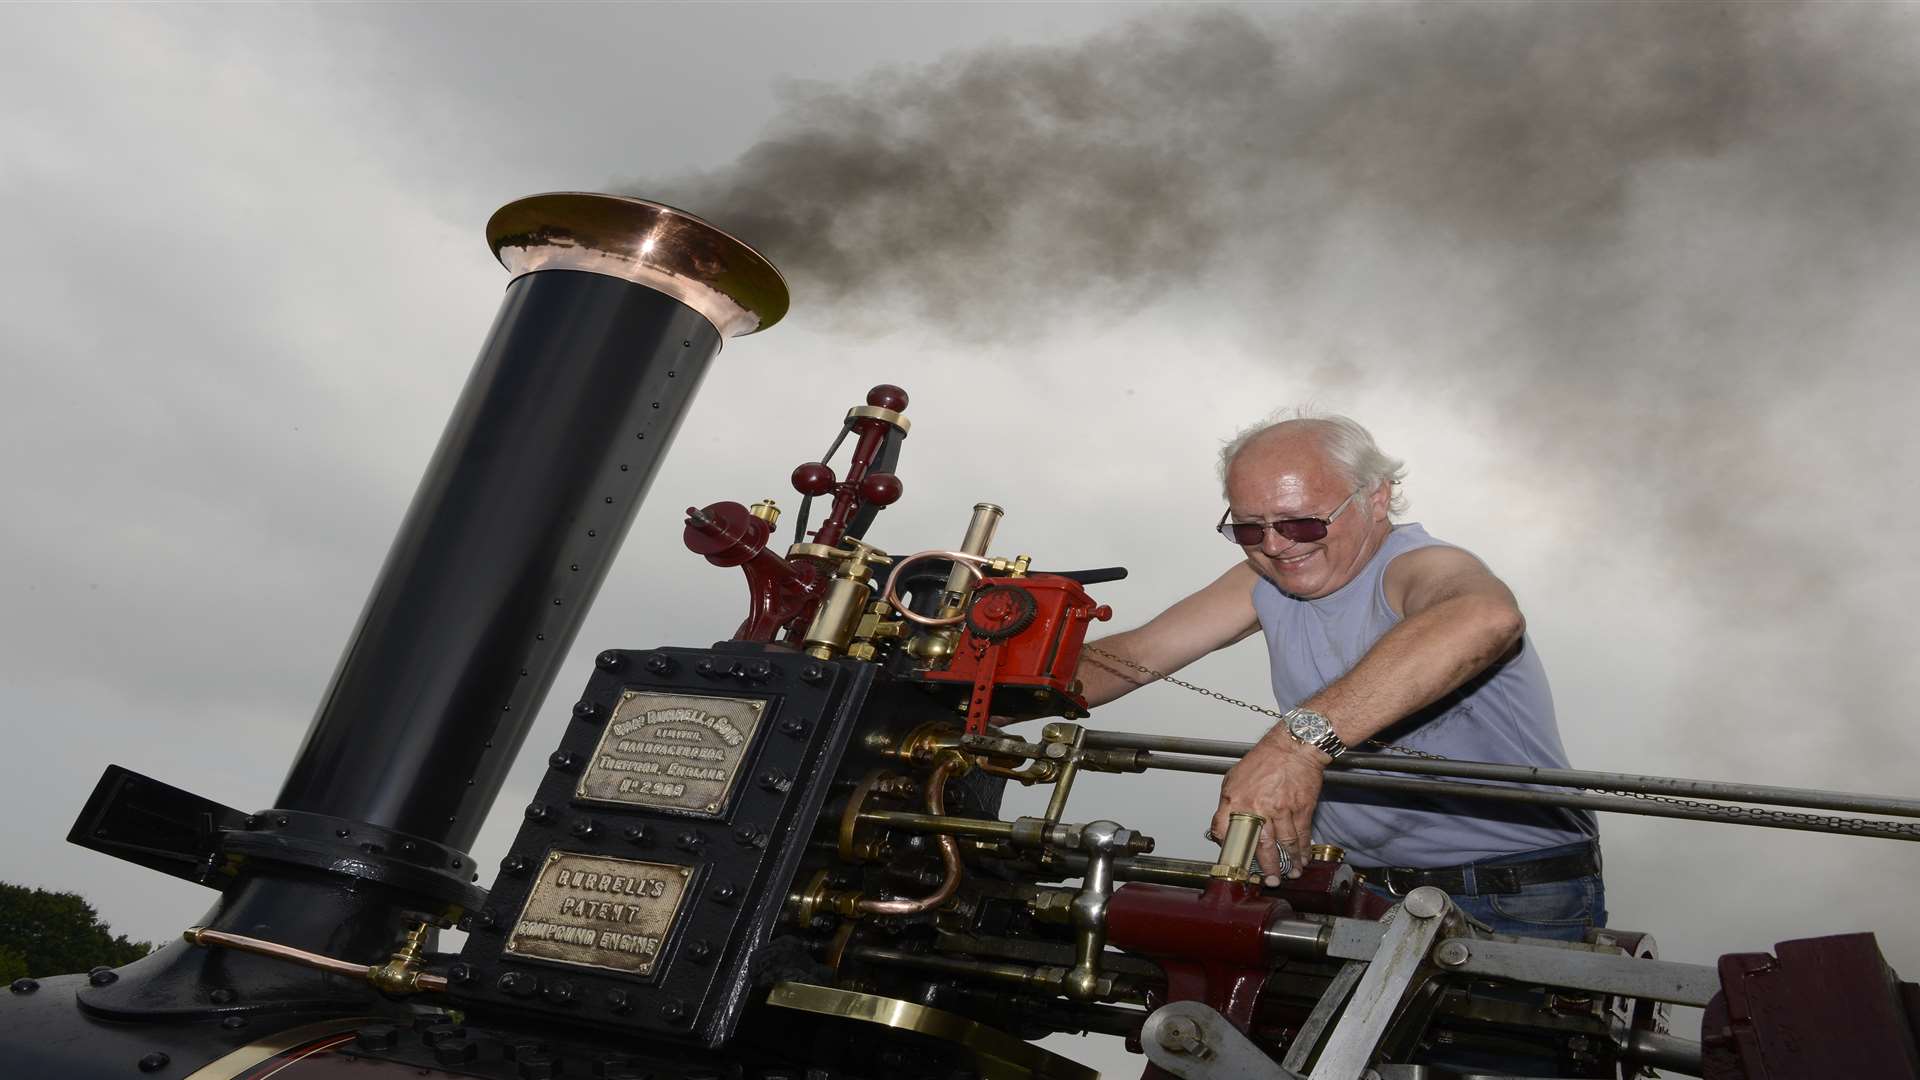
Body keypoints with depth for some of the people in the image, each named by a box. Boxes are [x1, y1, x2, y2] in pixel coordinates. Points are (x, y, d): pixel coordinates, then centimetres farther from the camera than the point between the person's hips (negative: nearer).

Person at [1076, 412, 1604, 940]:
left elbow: (1487, 618, -44)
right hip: (1370, 893, 4)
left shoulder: (1421, 565, -19)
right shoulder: (1267, 582, 4)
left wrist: (1301, 737, -52)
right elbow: (1134, 654, 5)